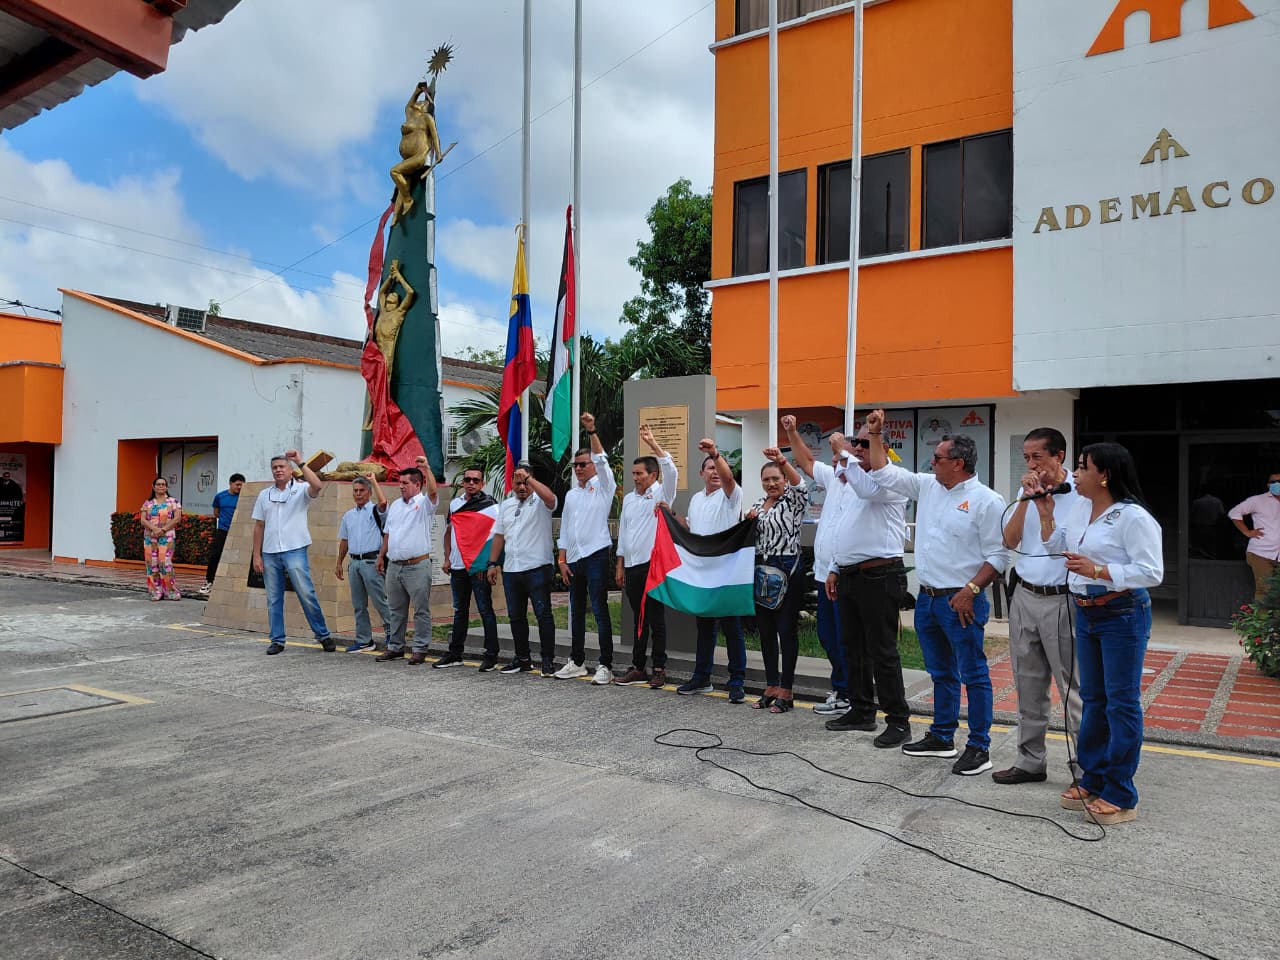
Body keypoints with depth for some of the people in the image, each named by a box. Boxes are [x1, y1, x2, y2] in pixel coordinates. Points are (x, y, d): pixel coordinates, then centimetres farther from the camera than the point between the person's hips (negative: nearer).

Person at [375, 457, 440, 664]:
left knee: (421, 610, 0)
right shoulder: (395, 505, 16)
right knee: (396, 610, 15)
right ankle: (395, 647, 24)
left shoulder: (424, 503, -5)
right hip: (394, 566, 7)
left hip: (417, 566, -7)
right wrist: (381, 556, 18)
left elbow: (433, 491, -28)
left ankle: (420, 649, 6)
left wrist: (427, 468, -36)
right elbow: (388, 534, 20)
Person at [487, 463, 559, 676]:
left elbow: (550, 497, -29)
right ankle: (522, 659, 24)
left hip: (537, 568, -7)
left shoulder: (540, 502, -3)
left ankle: (548, 660, 2)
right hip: (510, 569, 7)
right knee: (516, 616, 13)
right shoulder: (506, 505, 16)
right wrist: (493, 563, 14)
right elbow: (499, 535, 19)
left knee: (543, 614, -4)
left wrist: (528, 477, -22)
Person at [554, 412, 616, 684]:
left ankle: (605, 665, -3)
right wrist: (562, 561, 10)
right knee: (576, 612, 13)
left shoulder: (603, 486, 1)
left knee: (600, 610, -7)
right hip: (574, 558, 7)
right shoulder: (571, 494, 17)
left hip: (596, 555, -7)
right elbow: (564, 529, 17)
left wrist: (592, 432, -27)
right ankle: (577, 662, 22)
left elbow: (601, 460, -18)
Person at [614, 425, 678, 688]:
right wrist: (620, 565, 16)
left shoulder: (661, 494, -2)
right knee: (638, 619, 12)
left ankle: (659, 669, 6)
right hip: (632, 566, 6)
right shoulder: (628, 499, 16)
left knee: (656, 619, -1)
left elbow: (671, 470, -22)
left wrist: (652, 443, -24)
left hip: (653, 565, -6)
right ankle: (638, 668, 18)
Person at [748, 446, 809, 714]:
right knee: (765, 630, 10)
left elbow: (800, 486, -27)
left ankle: (786, 691, 5)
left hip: (787, 570, -6)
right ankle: (771, 687, 20)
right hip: (761, 571, 6)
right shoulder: (758, 504, 14)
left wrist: (782, 461, -44)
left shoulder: (793, 502, -3)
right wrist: (748, 522, 1)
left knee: (787, 630, -2)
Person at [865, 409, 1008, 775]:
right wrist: (875, 434, 9)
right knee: (941, 673, 18)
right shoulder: (927, 486, 9)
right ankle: (942, 738, 29)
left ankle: (979, 748, 10)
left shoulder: (986, 501, -12)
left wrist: (970, 590, -20)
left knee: (973, 675, 1)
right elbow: (884, 472, 15)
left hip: (961, 602, -8)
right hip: (927, 598, 8)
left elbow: (997, 556, -13)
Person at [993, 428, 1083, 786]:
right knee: (1028, 687, 13)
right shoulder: (1027, 492, 10)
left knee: (1073, 689, -2)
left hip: (1061, 600, -6)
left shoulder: (1079, 494, -10)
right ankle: (1030, 761, 24)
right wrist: (1026, 499, -9)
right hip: (1024, 597, 6)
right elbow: (1010, 541, -3)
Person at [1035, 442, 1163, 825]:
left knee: (1122, 703, 1)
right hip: (1086, 613, 8)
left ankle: (1121, 797, 12)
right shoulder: (1080, 508, 8)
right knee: (1092, 699, 16)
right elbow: (1058, 546, 18)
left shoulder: (1133, 517, -16)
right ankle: (1092, 781, 29)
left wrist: (1097, 570, -25)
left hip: (1122, 615, -8)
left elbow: (1151, 572, -20)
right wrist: (1046, 515, 6)